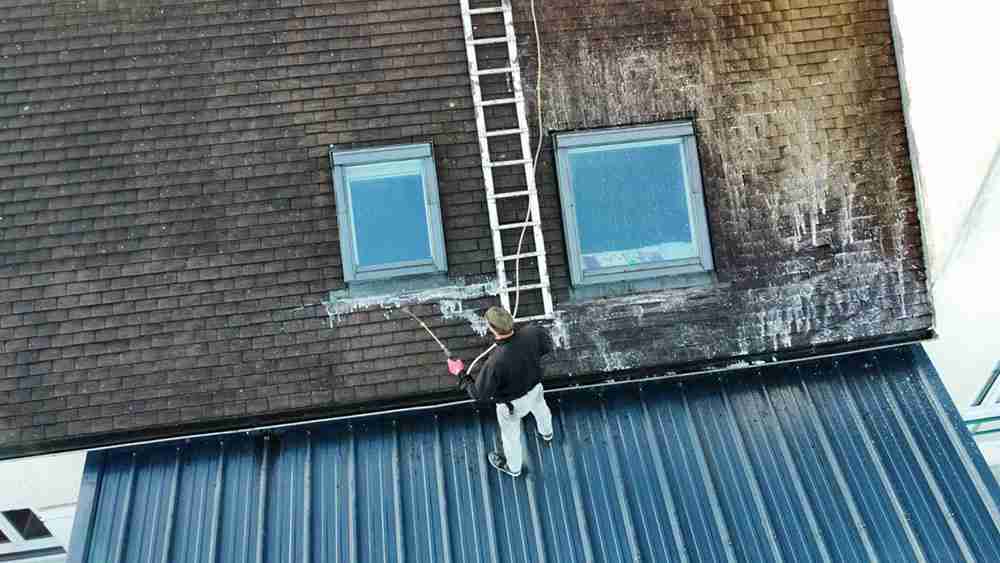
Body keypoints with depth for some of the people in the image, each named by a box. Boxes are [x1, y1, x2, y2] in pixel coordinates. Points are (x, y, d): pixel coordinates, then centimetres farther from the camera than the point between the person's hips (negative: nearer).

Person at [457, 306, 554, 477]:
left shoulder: (495, 362, -44)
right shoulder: (531, 333, -31)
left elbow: (480, 394, -29)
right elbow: (547, 347, -7)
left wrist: (463, 380, -14)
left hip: (512, 403, -5)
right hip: (535, 388, 5)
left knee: (510, 435, 27)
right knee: (540, 408, 40)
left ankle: (513, 467, 58)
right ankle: (547, 434, 74)